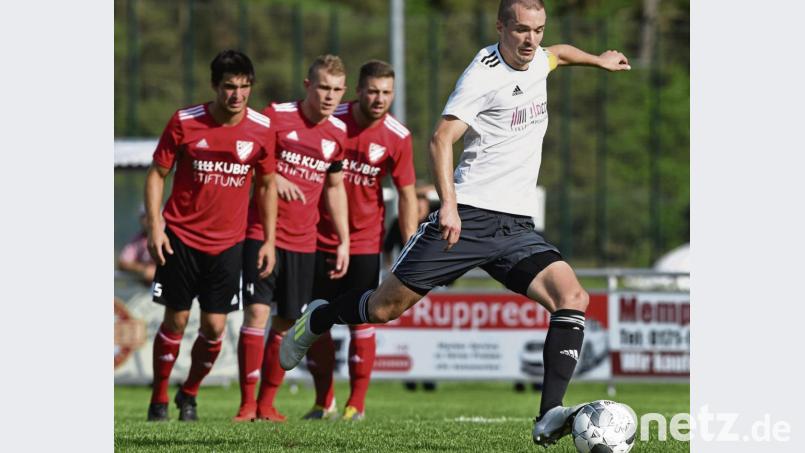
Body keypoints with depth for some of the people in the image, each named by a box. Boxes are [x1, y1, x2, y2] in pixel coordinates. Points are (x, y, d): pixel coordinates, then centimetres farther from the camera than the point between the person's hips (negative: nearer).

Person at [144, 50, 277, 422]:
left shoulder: (261, 129, -3)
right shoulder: (185, 122, -8)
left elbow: (267, 185, 9)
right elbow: (157, 174, 0)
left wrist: (269, 240, 5)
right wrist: (155, 227, -8)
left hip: (228, 243, 2)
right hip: (181, 237, -2)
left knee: (214, 326, -1)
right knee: (176, 320, 0)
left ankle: (189, 394, 22)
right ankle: (159, 399, 16)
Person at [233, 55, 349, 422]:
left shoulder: (339, 134, 6)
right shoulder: (275, 117, -8)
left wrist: (344, 241, 15)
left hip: (303, 241, 4)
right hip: (262, 231, -4)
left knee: (287, 323, 5)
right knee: (257, 312, -13)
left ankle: (266, 403, 17)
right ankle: (247, 402, -6)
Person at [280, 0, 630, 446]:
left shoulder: (535, 61, 12)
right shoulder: (484, 74, -11)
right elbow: (441, 139, -19)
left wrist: (599, 60, 51)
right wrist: (448, 204, -28)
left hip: (517, 228, 6)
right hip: (467, 217, -6)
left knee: (572, 298, -19)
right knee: (387, 307, 0)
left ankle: (549, 418, -26)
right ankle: (318, 319, 33)